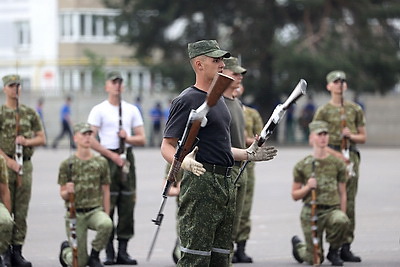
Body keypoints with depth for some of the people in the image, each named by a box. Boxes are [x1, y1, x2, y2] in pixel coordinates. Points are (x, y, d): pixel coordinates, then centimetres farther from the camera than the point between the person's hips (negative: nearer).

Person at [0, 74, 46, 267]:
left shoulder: (30, 113, 12)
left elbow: (42, 139, 14)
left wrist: (27, 141, -6)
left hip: (25, 165, 3)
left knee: (21, 211, 2)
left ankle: (17, 251, 6)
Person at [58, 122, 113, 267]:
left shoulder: (101, 162, 6)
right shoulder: (67, 165, -1)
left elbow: (106, 191, 10)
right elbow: (63, 194, 2)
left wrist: (106, 216, 3)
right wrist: (68, 192, -22)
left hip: (95, 210, 2)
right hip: (75, 214, -2)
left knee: (106, 224, -36)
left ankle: (94, 255, -8)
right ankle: (66, 250, 33)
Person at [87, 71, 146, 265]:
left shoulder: (132, 110, 13)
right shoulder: (99, 110, 1)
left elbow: (142, 139, 12)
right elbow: (91, 139, -7)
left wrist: (128, 138, -9)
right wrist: (112, 155, -13)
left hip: (127, 157, 4)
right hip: (107, 159, -4)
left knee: (127, 205, 2)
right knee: (107, 207, -6)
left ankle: (123, 251, 8)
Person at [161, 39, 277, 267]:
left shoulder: (218, 99, 19)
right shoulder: (188, 100, -9)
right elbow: (167, 146, -13)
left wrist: (248, 154, 25)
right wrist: (184, 161, -32)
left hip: (226, 183, 9)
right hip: (201, 182, -9)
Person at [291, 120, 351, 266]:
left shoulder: (337, 164, 8)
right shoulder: (302, 165, 4)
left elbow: (342, 194, 11)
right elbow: (294, 195, 8)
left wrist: (342, 215, 2)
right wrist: (308, 187, -11)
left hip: (332, 209, 1)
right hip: (311, 211, -1)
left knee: (341, 221, -37)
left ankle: (333, 251, -5)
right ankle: (298, 245, 34)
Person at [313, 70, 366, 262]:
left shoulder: (355, 110, 13)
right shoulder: (323, 111, 4)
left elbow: (363, 137, 17)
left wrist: (351, 136, -5)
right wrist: (336, 155, -11)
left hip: (351, 157, 3)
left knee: (349, 203, 1)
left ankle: (346, 246, 4)